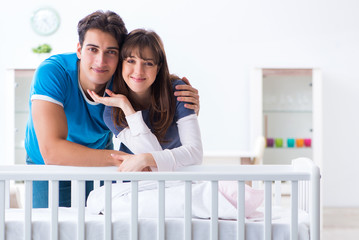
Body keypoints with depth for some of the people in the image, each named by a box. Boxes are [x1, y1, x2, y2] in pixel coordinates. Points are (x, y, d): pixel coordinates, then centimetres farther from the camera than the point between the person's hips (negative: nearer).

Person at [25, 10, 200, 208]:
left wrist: (188, 107, -28)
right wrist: (118, 158, -49)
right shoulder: (51, 73, -32)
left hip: (99, 162, 3)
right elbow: (51, 151, -42)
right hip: (49, 168, -3)